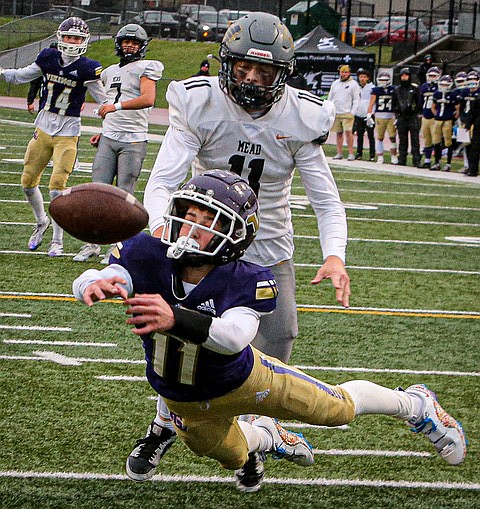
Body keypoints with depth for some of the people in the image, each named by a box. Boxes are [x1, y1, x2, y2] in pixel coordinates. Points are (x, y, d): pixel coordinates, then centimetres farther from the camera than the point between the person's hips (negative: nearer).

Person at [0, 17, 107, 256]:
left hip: (68, 131, -4)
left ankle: (57, 240, 3)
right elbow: (20, 76, 15)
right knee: (28, 180, 8)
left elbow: (103, 99, -4)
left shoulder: (86, 68, -10)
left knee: (57, 184, -9)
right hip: (43, 126, 4)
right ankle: (41, 222, 34)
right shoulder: (48, 58, 1)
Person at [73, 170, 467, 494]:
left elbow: (234, 336, -53)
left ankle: (414, 403, 46)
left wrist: (175, 319, -70)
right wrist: (96, 284, -65)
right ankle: (263, 439, 67)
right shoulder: (147, 256, -28)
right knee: (233, 457, 29)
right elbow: (88, 281, -39)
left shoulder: (245, 282, -36)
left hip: (242, 381, -3)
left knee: (339, 407, 14)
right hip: (187, 403, 3)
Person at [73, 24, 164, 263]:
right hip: (109, 139, 6)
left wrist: (117, 106, -21)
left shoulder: (145, 68, -3)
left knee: (124, 194, -4)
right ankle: (92, 243, 7)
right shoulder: (110, 72, 19)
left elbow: (148, 99, -21)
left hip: (133, 140, -6)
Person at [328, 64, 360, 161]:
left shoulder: (353, 84, 2)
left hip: (347, 113, -4)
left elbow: (356, 100, -1)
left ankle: (351, 153, -11)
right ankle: (339, 153, 9)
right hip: (336, 113, 4)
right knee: (339, 133, 5)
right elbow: (330, 98, 19)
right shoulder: (335, 84, 16)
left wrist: (353, 112, -10)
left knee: (348, 132, -13)